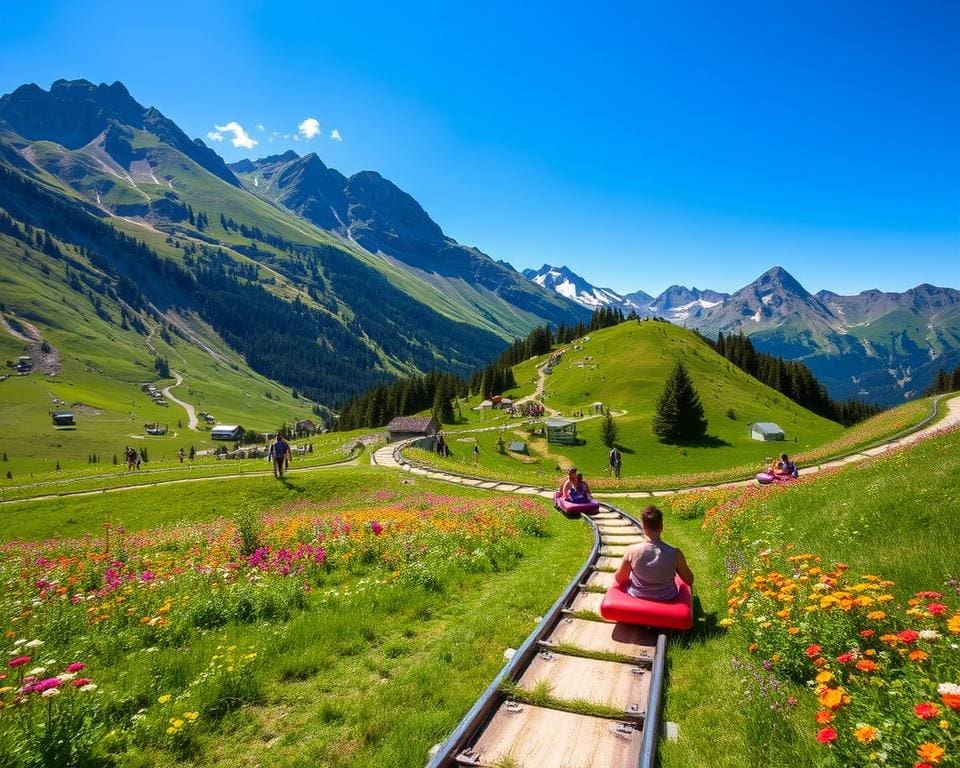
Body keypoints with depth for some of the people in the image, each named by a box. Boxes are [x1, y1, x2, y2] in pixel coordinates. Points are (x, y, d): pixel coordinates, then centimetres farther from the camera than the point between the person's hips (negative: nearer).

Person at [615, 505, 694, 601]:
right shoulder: (675, 553, -26)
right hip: (667, 598, 0)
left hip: (636, 596, 0)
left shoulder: (632, 551, -25)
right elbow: (690, 581, -9)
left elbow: (618, 579, -10)